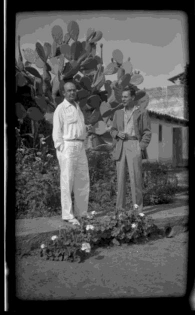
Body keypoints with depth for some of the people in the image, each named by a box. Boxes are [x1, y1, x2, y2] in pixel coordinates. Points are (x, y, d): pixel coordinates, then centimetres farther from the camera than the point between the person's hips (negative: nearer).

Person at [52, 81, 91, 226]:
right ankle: (68, 215, 2)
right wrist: (62, 149, -14)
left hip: (80, 147, 8)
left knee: (83, 180, 10)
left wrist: (82, 146, 14)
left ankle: (81, 212, 21)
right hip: (68, 146, -8)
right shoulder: (61, 109, -4)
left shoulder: (77, 107, 19)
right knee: (67, 182, -5)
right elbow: (57, 131, -8)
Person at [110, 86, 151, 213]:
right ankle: (120, 207, 6)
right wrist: (118, 134, -3)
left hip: (135, 145, -4)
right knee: (121, 177, 1)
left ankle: (138, 208, -3)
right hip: (120, 147, 4)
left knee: (135, 176, -10)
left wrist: (141, 148, -11)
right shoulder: (118, 113, 18)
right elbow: (113, 130, 21)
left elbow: (147, 132, 1)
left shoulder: (142, 112, 5)